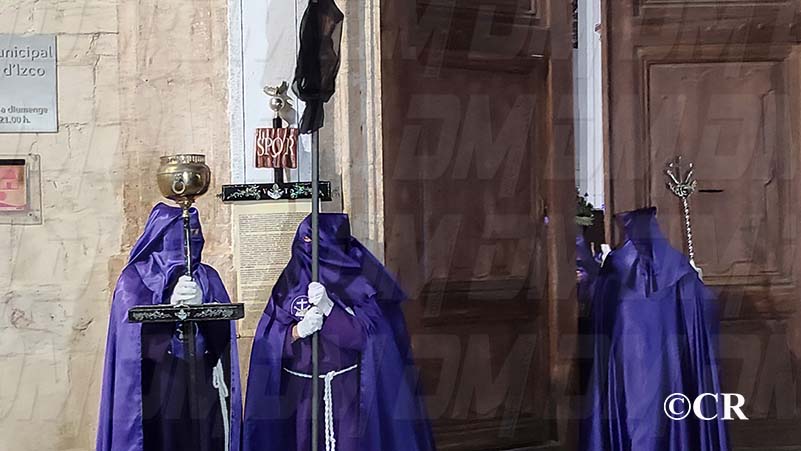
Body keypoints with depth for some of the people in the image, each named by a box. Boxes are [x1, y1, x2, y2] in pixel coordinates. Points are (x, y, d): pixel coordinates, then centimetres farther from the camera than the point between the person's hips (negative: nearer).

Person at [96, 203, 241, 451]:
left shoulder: (207, 277, 10)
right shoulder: (134, 279, 2)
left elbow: (223, 335, -2)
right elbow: (133, 336, -12)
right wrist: (170, 304, -27)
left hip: (202, 394, 3)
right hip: (155, 395, -3)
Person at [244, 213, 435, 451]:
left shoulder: (357, 279, -2)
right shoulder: (293, 279, 4)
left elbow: (366, 335, -9)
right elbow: (271, 339, 2)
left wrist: (328, 308, -21)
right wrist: (298, 330, -18)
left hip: (349, 390, -2)